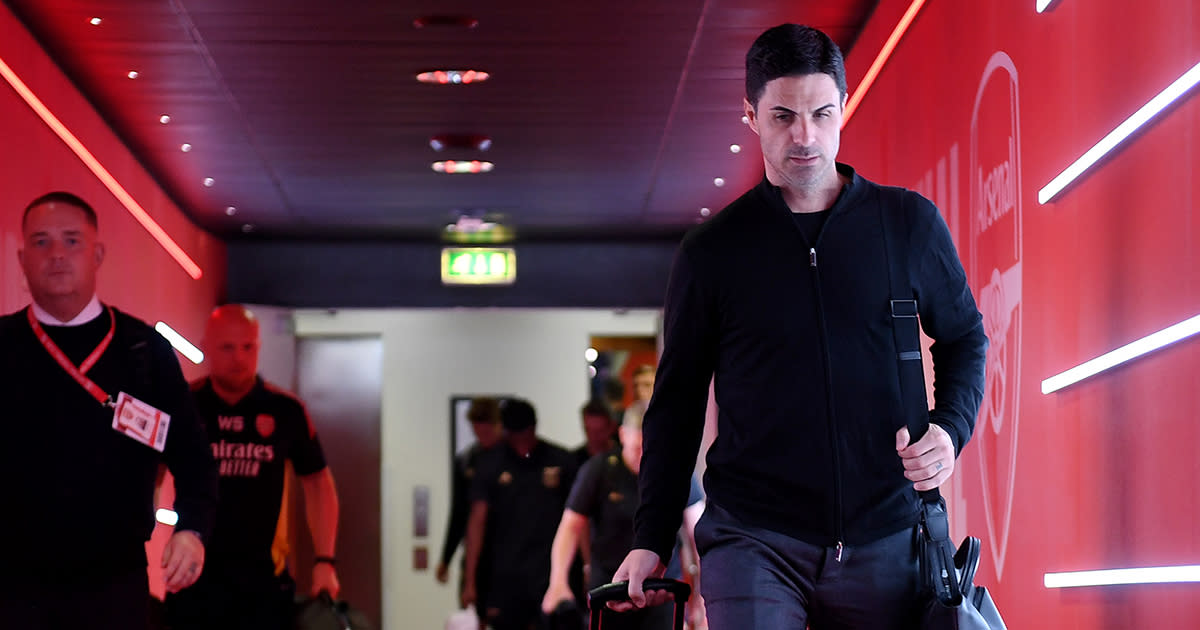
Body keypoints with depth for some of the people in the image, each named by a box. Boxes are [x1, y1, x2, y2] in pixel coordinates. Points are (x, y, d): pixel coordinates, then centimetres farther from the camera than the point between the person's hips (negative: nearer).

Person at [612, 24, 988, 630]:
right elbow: (676, 402, 10)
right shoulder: (711, 252, 5)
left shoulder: (909, 223, 5)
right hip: (754, 540, -1)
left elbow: (964, 338, 17)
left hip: (884, 540, 1)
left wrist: (949, 428, -3)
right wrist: (651, 540, 5)